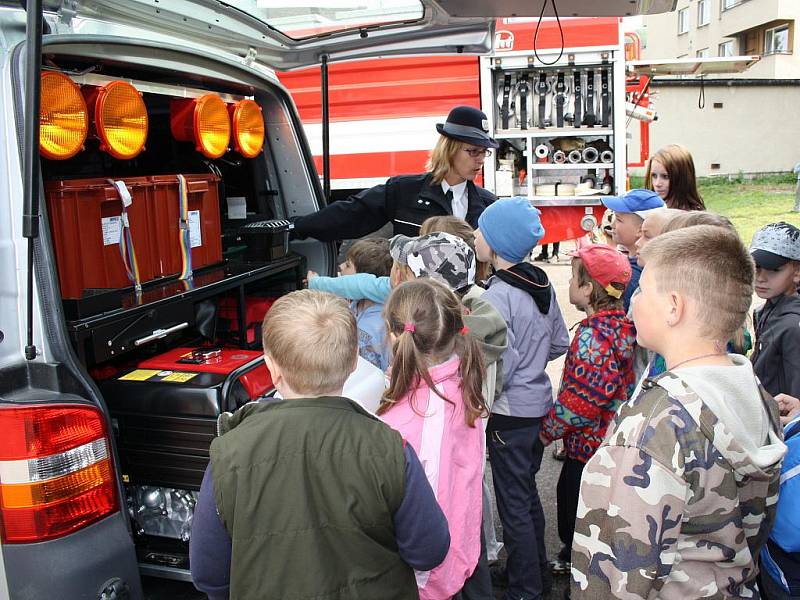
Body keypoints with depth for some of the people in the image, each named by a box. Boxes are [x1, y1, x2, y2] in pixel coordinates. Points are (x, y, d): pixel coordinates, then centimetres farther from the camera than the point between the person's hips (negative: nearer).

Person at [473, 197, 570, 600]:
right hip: (540, 404, 8)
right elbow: (560, 342, 10)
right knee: (528, 494, 22)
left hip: (511, 413, -8)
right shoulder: (542, 283, 3)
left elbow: (504, 362, -23)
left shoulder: (497, 295, -21)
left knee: (513, 504, 6)